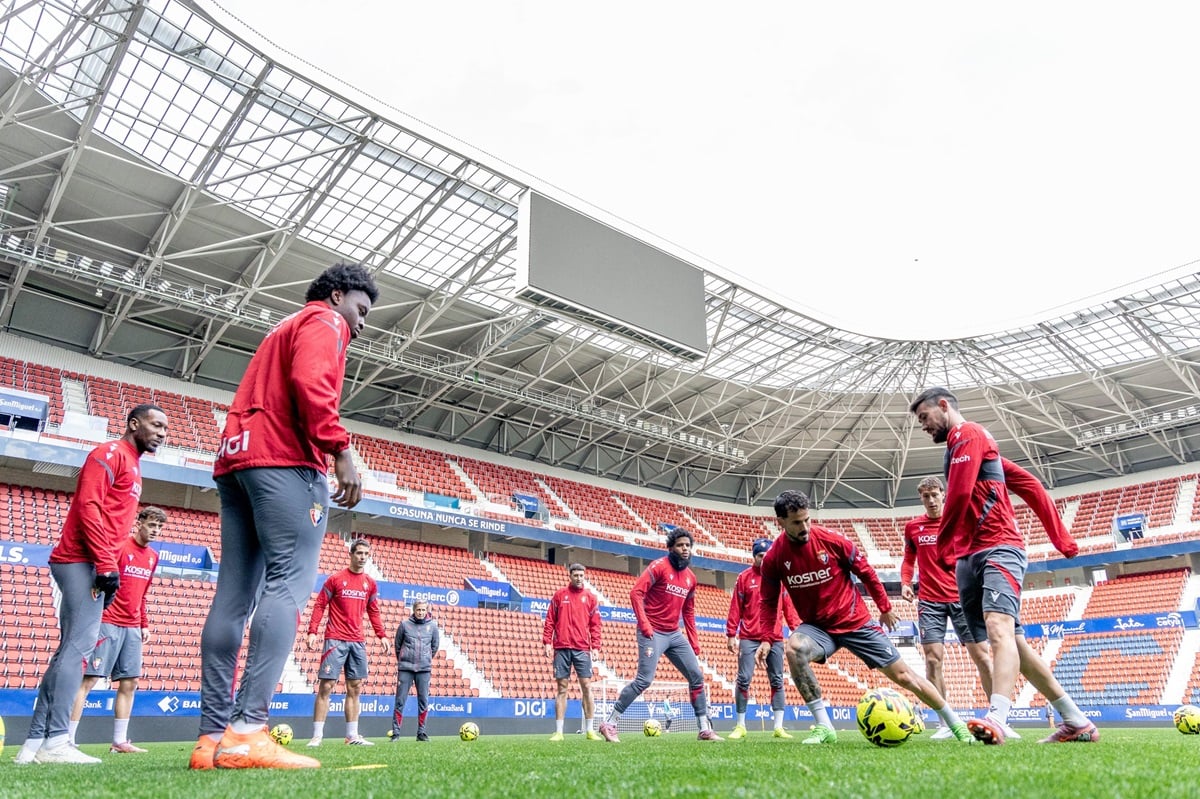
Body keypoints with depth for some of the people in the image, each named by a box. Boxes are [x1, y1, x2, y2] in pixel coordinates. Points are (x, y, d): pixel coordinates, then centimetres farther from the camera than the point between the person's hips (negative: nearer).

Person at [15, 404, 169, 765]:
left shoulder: (132, 466, 23)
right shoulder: (110, 453, -5)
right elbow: (87, 507, -16)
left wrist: (109, 567, 16)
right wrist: (107, 564, -20)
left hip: (88, 565, 10)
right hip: (81, 562, -10)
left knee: (69, 650, 9)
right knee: (79, 645, -14)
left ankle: (35, 743, 13)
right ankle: (55, 742, -15)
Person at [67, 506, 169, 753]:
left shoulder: (153, 557, 13)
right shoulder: (119, 547, -9)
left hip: (132, 627, 7)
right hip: (108, 623, -7)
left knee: (129, 682, 6)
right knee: (89, 678, -7)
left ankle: (120, 741, 12)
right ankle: (68, 739, -2)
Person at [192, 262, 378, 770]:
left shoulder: (285, 328, 33)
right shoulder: (323, 321, 5)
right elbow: (310, 383, -15)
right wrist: (341, 450, -18)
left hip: (235, 458, 9)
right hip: (283, 458, -9)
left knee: (234, 595, 2)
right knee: (289, 583, -15)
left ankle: (212, 737, 0)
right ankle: (247, 731, -25)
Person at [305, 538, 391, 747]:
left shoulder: (370, 584, 11)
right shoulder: (335, 579, -2)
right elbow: (319, 605, -1)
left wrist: (382, 635, 8)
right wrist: (312, 632, -12)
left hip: (358, 642, 5)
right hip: (335, 640, -5)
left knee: (355, 688, 6)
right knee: (326, 686, -5)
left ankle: (352, 735, 12)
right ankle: (317, 736, 0)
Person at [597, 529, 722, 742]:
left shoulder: (690, 578, 12)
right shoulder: (659, 567, -8)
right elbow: (636, 593, -15)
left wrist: (695, 645, 15)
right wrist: (645, 625, -20)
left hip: (675, 635, 7)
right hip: (653, 633, -7)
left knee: (697, 677, 5)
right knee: (644, 680, -14)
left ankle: (705, 729, 16)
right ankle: (609, 724, -3)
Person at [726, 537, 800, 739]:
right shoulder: (745, 577, 2)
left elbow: (789, 607, 7)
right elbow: (735, 608, 0)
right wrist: (731, 634, -4)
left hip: (775, 638, 2)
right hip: (748, 638, -2)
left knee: (777, 681, 5)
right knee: (744, 680, -3)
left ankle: (779, 727, 12)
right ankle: (740, 726, 8)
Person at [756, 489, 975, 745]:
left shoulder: (831, 540, -17)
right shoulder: (773, 558, -12)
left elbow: (865, 571, -2)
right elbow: (768, 601, 0)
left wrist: (885, 608, 6)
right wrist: (765, 639, -12)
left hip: (855, 622, -1)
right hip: (817, 626, 1)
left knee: (902, 675, 3)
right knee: (794, 648, -32)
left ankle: (957, 725, 27)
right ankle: (823, 727, -22)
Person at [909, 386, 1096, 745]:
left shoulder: (966, 434, -4)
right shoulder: (970, 441, 26)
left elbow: (959, 494, -16)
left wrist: (943, 545, -4)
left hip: (998, 548, -10)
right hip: (971, 557, 10)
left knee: (998, 628, -27)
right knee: (1012, 640, 10)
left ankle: (997, 719, -44)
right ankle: (1077, 722, 18)